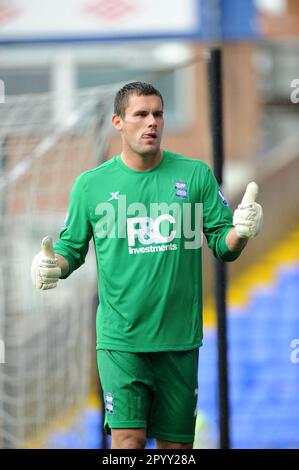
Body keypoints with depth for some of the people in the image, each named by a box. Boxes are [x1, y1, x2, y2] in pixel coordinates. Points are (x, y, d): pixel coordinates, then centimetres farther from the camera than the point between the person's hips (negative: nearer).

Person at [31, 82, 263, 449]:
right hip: (121, 338, -2)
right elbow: (72, 247, 10)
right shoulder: (91, 185, 2)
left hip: (180, 337, 2)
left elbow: (223, 246, 6)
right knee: (128, 437, -14)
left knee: (176, 445, 7)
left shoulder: (196, 175, 4)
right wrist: (52, 265, -12)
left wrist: (241, 232, -16)